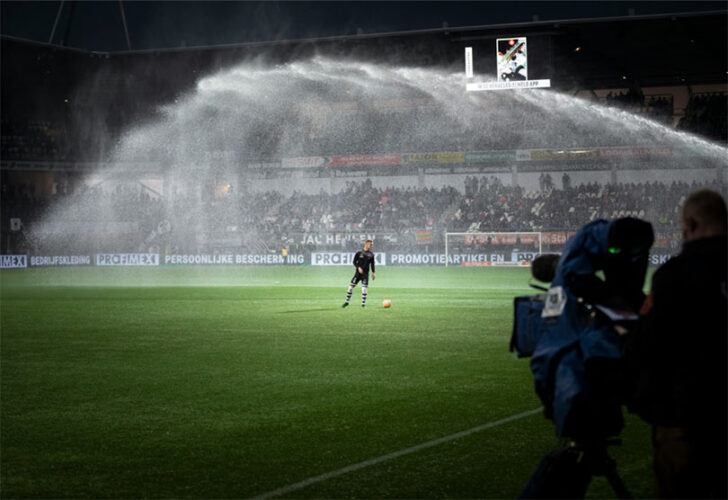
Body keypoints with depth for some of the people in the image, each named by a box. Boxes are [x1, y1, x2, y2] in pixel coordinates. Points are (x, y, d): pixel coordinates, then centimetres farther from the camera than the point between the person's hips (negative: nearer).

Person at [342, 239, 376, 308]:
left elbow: (372, 264, 13)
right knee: (351, 286, -2)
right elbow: (354, 262, 1)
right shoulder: (359, 253, -1)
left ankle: (363, 303, 2)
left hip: (365, 274, 1)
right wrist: (358, 267, -15)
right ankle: (347, 301, 11)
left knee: (364, 288, -6)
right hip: (358, 272, -1)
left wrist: (373, 272, 6)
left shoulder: (371, 254, 6)